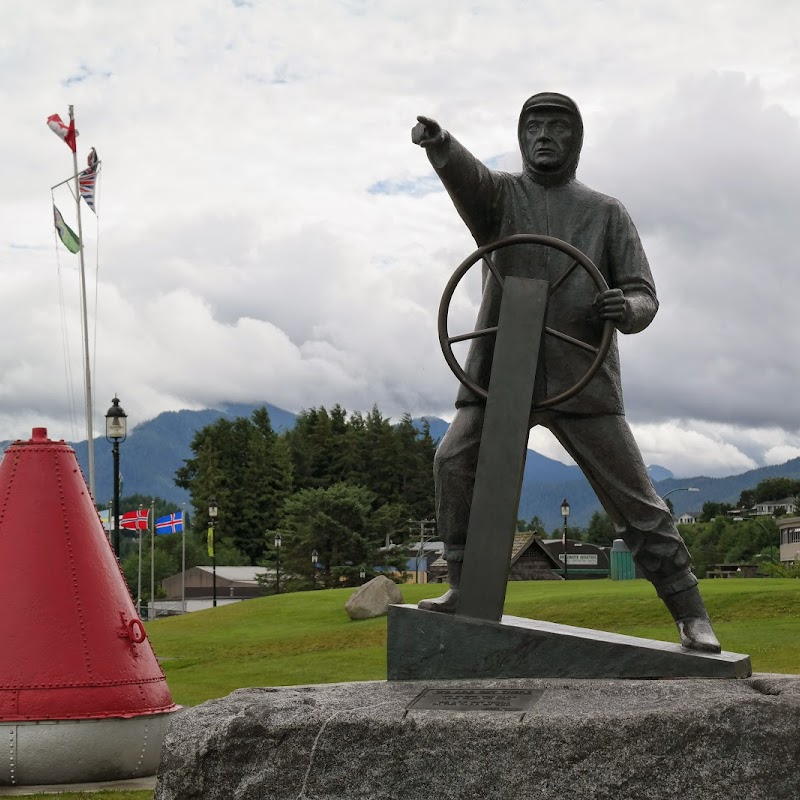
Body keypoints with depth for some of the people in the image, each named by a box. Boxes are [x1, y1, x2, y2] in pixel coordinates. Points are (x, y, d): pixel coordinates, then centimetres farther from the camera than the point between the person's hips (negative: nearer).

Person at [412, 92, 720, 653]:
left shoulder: (607, 212, 12)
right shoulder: (501, 193, 9)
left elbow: (643, 297, 6)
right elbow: (465, 174, -16)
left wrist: (627, 308, -20)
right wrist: (438, 143, -40)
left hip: (583, 376, 0)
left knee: (635, 498, -2)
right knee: (455, 461, -21)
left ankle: (691, 614, 7)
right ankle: (466, 587, -7)